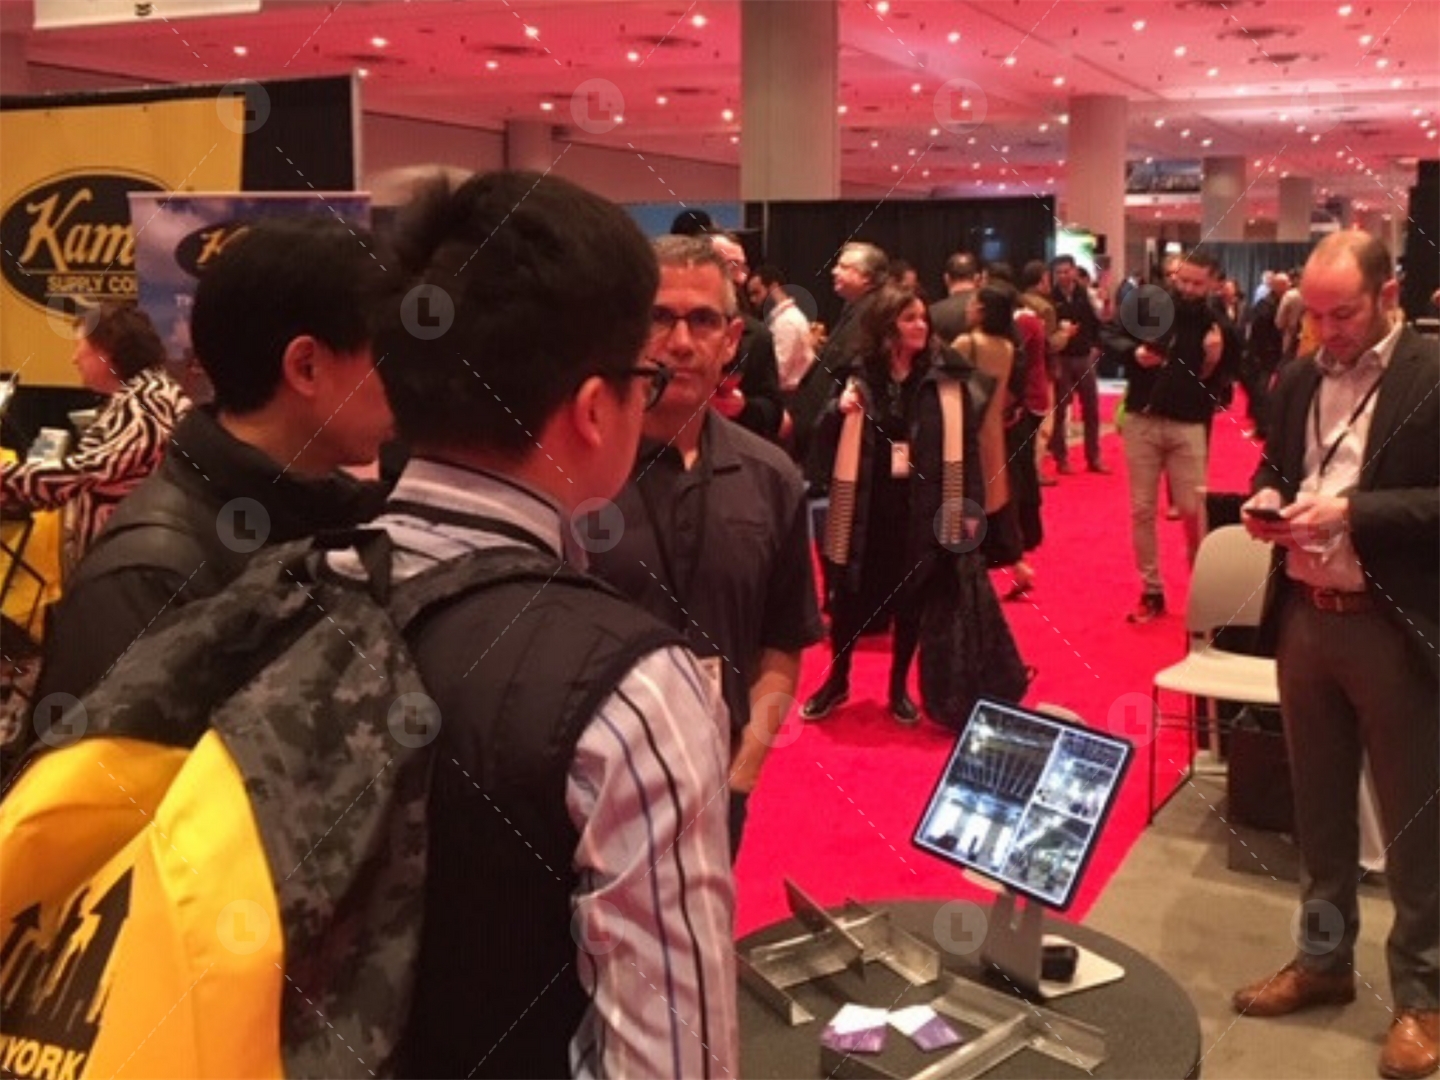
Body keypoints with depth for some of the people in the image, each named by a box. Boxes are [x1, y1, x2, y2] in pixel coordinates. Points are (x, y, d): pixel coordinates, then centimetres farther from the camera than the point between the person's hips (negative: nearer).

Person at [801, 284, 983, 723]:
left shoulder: (944, 379, -3)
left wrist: (972, 503, -8)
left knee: (910, 598, 11)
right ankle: (837, 680, 30)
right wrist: (839, 413, -18)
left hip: (921, 508, 0)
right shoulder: (859, 377, -2)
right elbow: (828, 444, 2)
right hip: (867, 507, 0)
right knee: (851, 595, 10)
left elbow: (967, 444, -2)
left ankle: (899, 687, 29)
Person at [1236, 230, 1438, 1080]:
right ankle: (1325, 958, 34)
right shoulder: (1298, 381, 9)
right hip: (1306, 618, 6)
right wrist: (1266, 501, -3)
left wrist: (1353, 511, -23)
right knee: (1319, 805, 18)